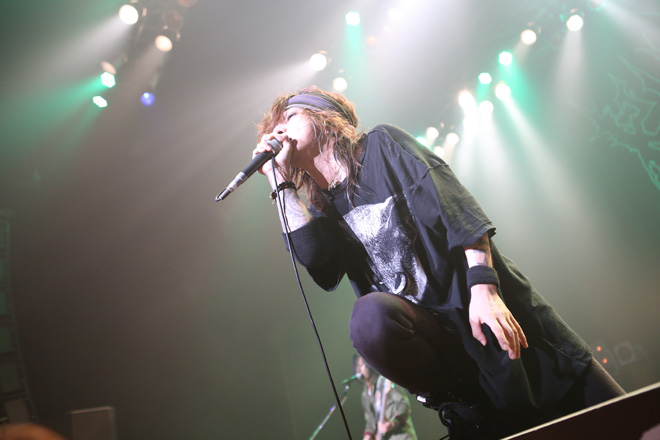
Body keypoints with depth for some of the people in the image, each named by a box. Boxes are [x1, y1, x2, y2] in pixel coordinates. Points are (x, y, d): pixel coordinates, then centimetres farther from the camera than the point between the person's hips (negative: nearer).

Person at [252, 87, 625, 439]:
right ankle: (458, 402, -12)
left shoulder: (381, 145, 3)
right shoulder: (321, 208, 13)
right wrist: (281, 182, -4)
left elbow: (454, 207, -9)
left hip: (490, 311, -2)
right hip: (436, 338, 3)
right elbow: (315, 259, -10)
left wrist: (483, 287, -21)